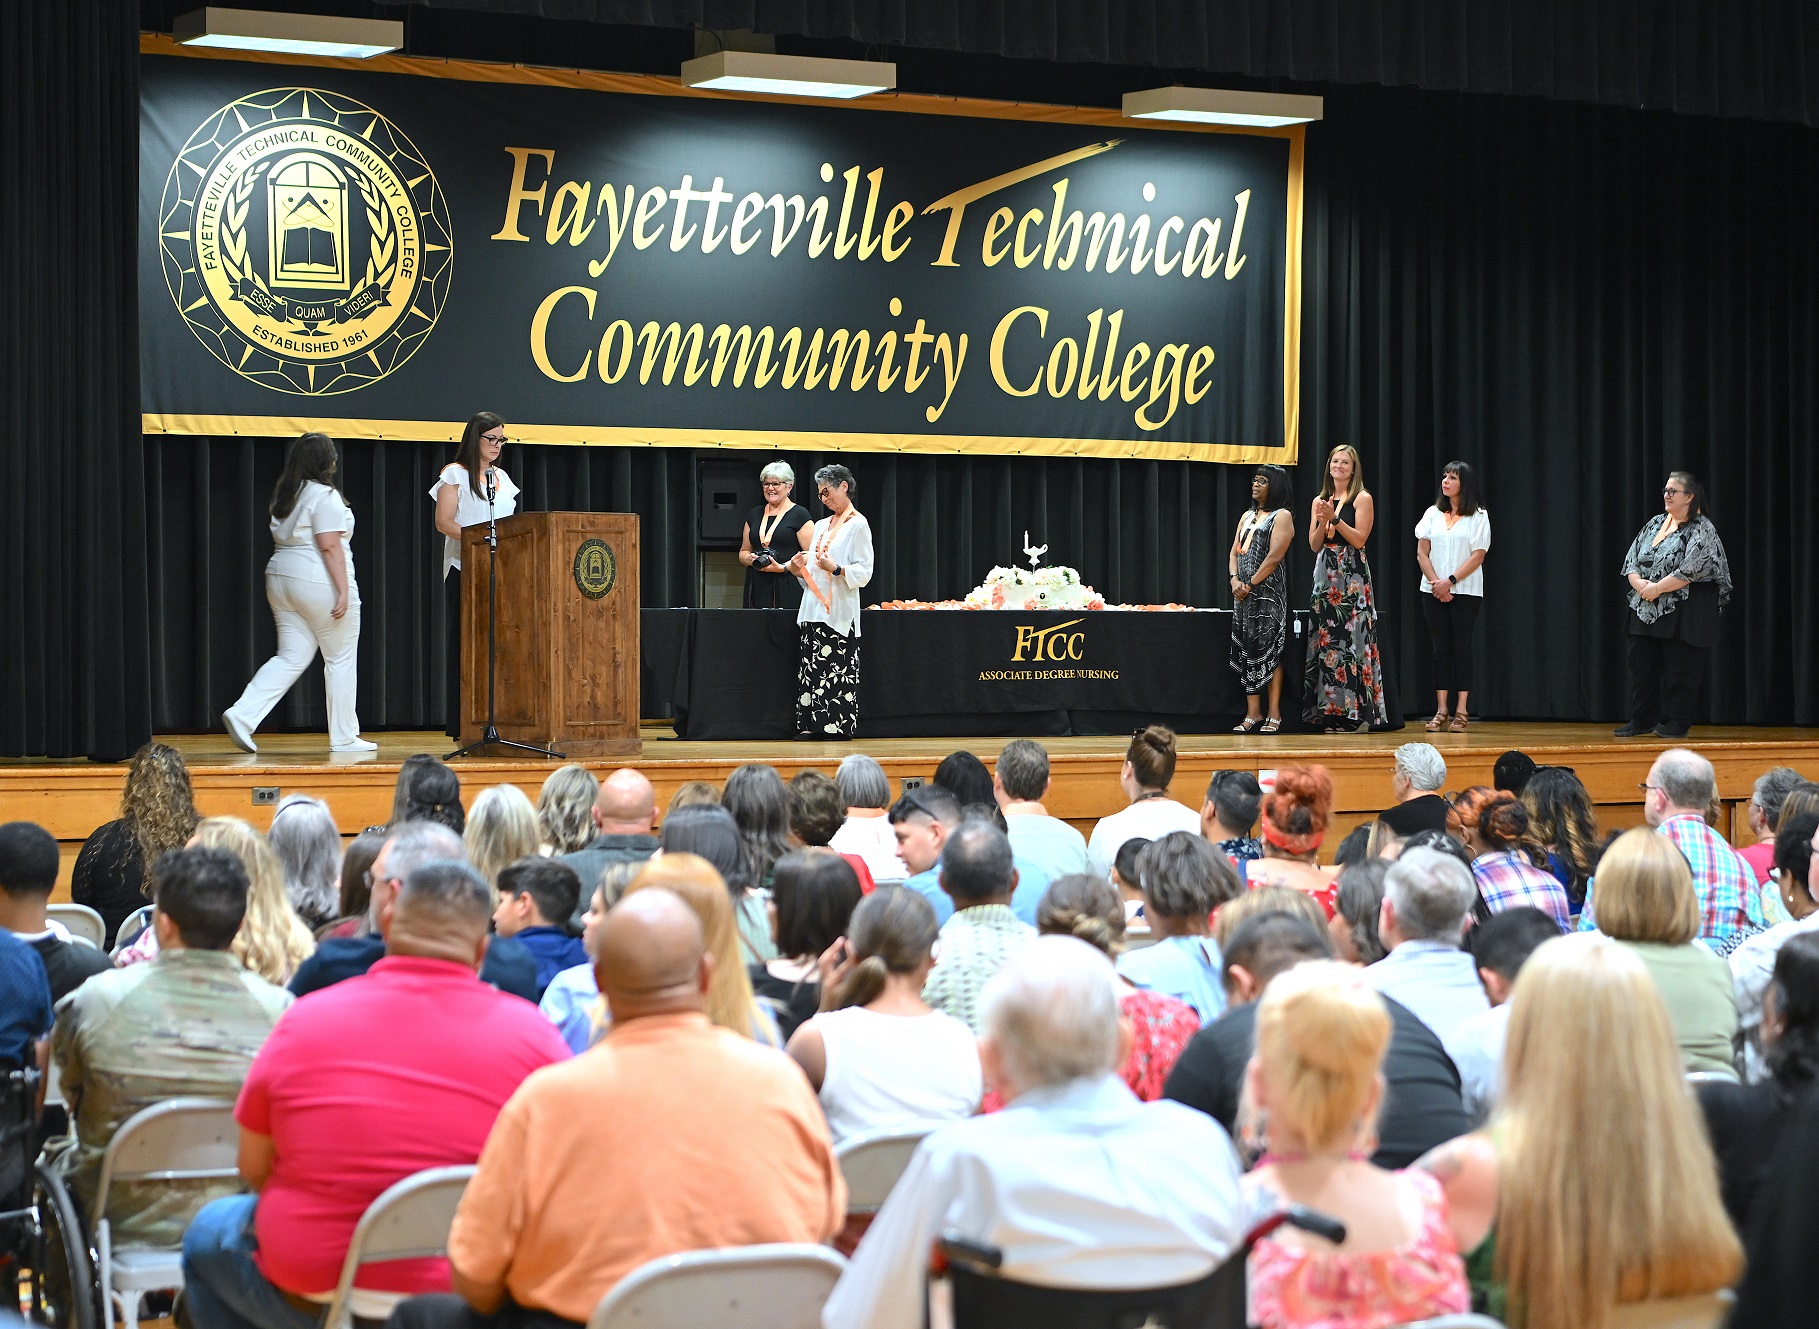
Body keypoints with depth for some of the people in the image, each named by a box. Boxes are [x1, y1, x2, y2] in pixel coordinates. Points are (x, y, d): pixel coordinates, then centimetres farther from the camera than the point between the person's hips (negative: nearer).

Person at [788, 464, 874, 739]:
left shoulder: (858, 525, -2)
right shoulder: (821, 526, 22)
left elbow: (864, 572, -10)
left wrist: (835, 569, -25)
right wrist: (798, 568, 3)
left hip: (839, 610, -7)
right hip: (814, 608, 8)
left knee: (838, 668, -9)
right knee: (811, 667, 3)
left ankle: (838, 724, -7)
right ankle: (813, 724, 5)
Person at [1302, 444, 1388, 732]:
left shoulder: (1362, 499, 0)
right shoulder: (1320, 501, 15)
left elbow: (1359, 538, -9)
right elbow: (1314, 545, 10)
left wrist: (1334, 518, -14)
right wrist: (1323, 521, -6)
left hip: (1352, 576, -5)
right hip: (1325, 575, 5)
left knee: (1351, 638, -9)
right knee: (1327, 639, 1)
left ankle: (1357, 712, -8)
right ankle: (1332, 711, 4)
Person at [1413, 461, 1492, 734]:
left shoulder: (1478, 517, 0)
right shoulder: (1433, 514, 10)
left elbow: (1477, 556, -7)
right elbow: (1422, 552, 5)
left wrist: (1450, 581, -14)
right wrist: (1435, 582, -9)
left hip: (1466, 591, -3)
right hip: (1434, 591, 3)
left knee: (1461, 647, -4)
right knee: (1441, 648, 2)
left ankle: (1461, 712, -3)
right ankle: (1441, 711, 2)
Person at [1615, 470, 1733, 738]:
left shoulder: (1702, 530, -6)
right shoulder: (1654, 524, 14)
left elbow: (1691, 569, -18)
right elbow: (1631, 559, 11)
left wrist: (1657, 588, -18)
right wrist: (1639, 583, -10)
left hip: (1684, 612, -7)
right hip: (1646, 610, 7)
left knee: (1679, 668, -3)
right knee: (1641, 663, 6)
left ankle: (1676, 722, 4)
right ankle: (1641, 720, 14)